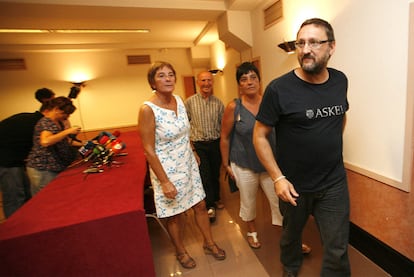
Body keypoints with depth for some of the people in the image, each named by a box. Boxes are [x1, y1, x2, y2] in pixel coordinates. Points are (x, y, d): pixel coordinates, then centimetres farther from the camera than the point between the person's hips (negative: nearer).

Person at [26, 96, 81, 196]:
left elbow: (61, 142, 24)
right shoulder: (46, 122, -15)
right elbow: (45, 142, -34)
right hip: (42, 169, -8)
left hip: (54, 168, 8)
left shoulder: (58, 123, 11)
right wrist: (68, 131, -26)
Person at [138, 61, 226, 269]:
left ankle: (209, 243, 42)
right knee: (176, 215, 13)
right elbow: (149, 150, -19)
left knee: (200, 205, 17)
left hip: (188, 165, 6)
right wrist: (164, 181, -18)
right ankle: (180, 251, 43)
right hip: (167, 170, -5)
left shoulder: (178, 100, -1)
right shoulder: (148, 109, -20)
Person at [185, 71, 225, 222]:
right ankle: (210, 206, 20)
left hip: (216, 143, 3)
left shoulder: (218, 102, 2)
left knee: (215, 173, 17)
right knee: (204, 176, 1)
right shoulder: (190, 102, -5)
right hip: (199, 145, -2)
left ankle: (216, 198, 41)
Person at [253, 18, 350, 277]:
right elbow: (260, 135, -14)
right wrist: (278, 178, -17)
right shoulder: (279, 88, -18)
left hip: (335, 183, 3)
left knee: (338, 249, 12)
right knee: (291, 233, 23)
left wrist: (331, 146, 9)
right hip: (294, 184, -2)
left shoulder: (340, 80, -1)